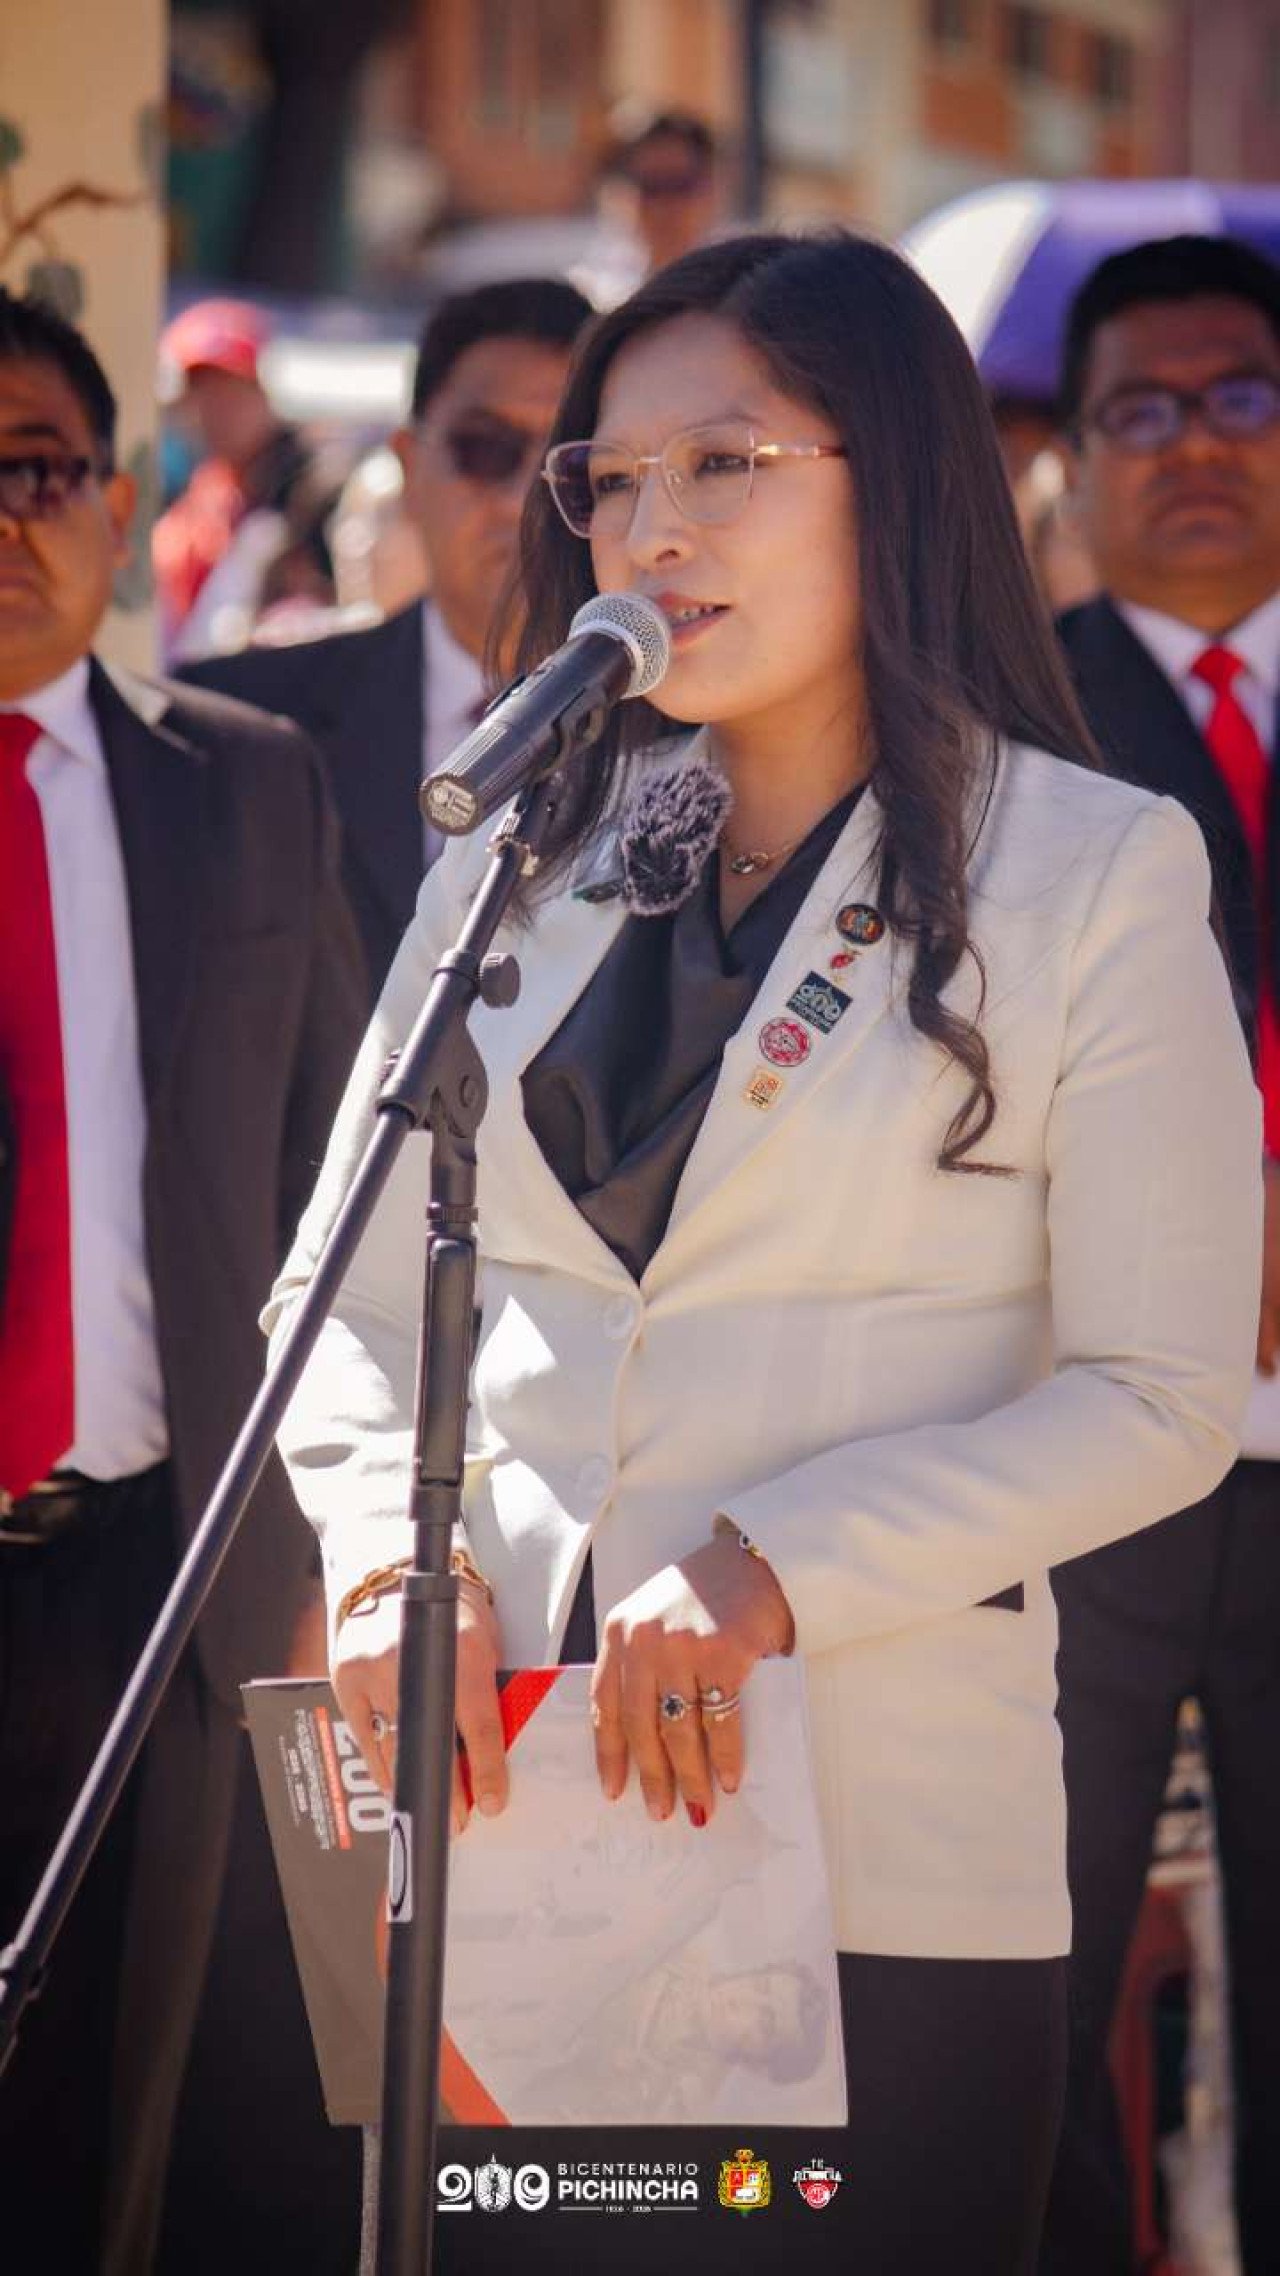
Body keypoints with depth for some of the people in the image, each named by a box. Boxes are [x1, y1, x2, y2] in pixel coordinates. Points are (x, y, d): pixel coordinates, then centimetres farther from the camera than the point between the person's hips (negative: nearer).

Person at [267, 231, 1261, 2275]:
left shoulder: (1098, 874, -1)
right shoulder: (528, 854, 12)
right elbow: (346, 1296, 12)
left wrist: (775, 1567, -16)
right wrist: (389, 1550, -8)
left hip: (888, 1862, -3)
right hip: (500, 1825, 4)